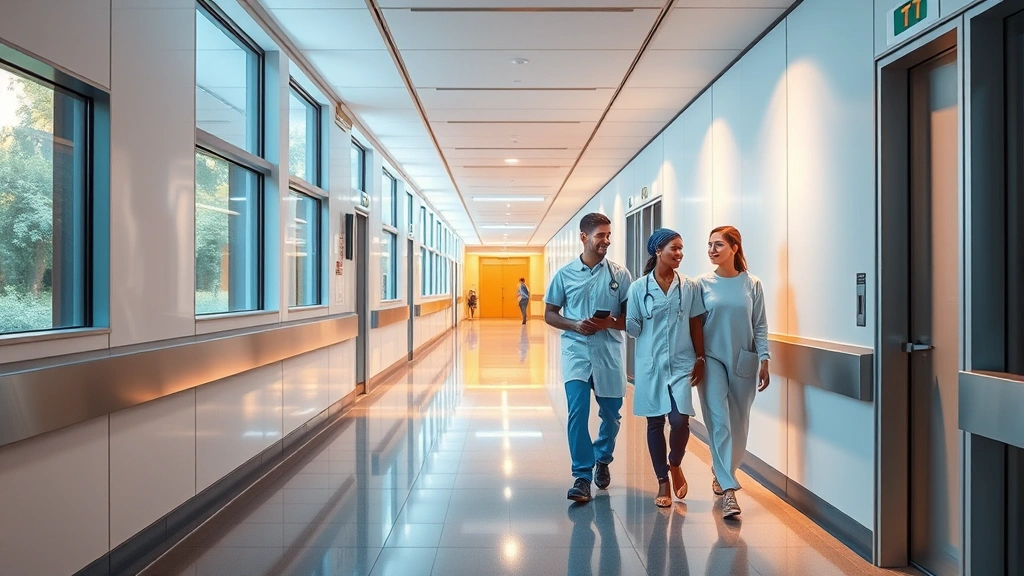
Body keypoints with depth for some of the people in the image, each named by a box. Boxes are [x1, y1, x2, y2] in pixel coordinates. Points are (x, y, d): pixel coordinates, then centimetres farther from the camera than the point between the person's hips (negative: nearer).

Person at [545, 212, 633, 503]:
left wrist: (610, 322, -18)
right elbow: (550, 314, 6)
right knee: (577, 412, -10)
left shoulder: (620, 274, 1)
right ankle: (582, 475, 2)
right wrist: (575, 325, -12)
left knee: (611, 413, 12)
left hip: (609, 352, 1)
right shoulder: (565, 274, 1)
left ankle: (602, 460, 39)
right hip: (576, 351, -1)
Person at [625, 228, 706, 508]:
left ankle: (675, 464, 22)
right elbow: (633, 328, -1)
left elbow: (696, 324, 6)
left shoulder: (689, 286, 2)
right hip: (650, 364, 0)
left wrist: (700, 358, 3)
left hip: (681, 363, 0)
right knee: (655, 422, 7)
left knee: (680, 420, -11)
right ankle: (662, 482, 23)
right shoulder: (639, 287, -2)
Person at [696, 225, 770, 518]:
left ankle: (721, 472, 33)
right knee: (719, 420, -9)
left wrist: (764, 361, -3)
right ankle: (728, 489, -7)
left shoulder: (752, 284, 0)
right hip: (712, 359, -1)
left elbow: (760, 326, 2)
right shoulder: (703, 283, -2)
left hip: (743, 361, 2)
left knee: (738, 423, 10)